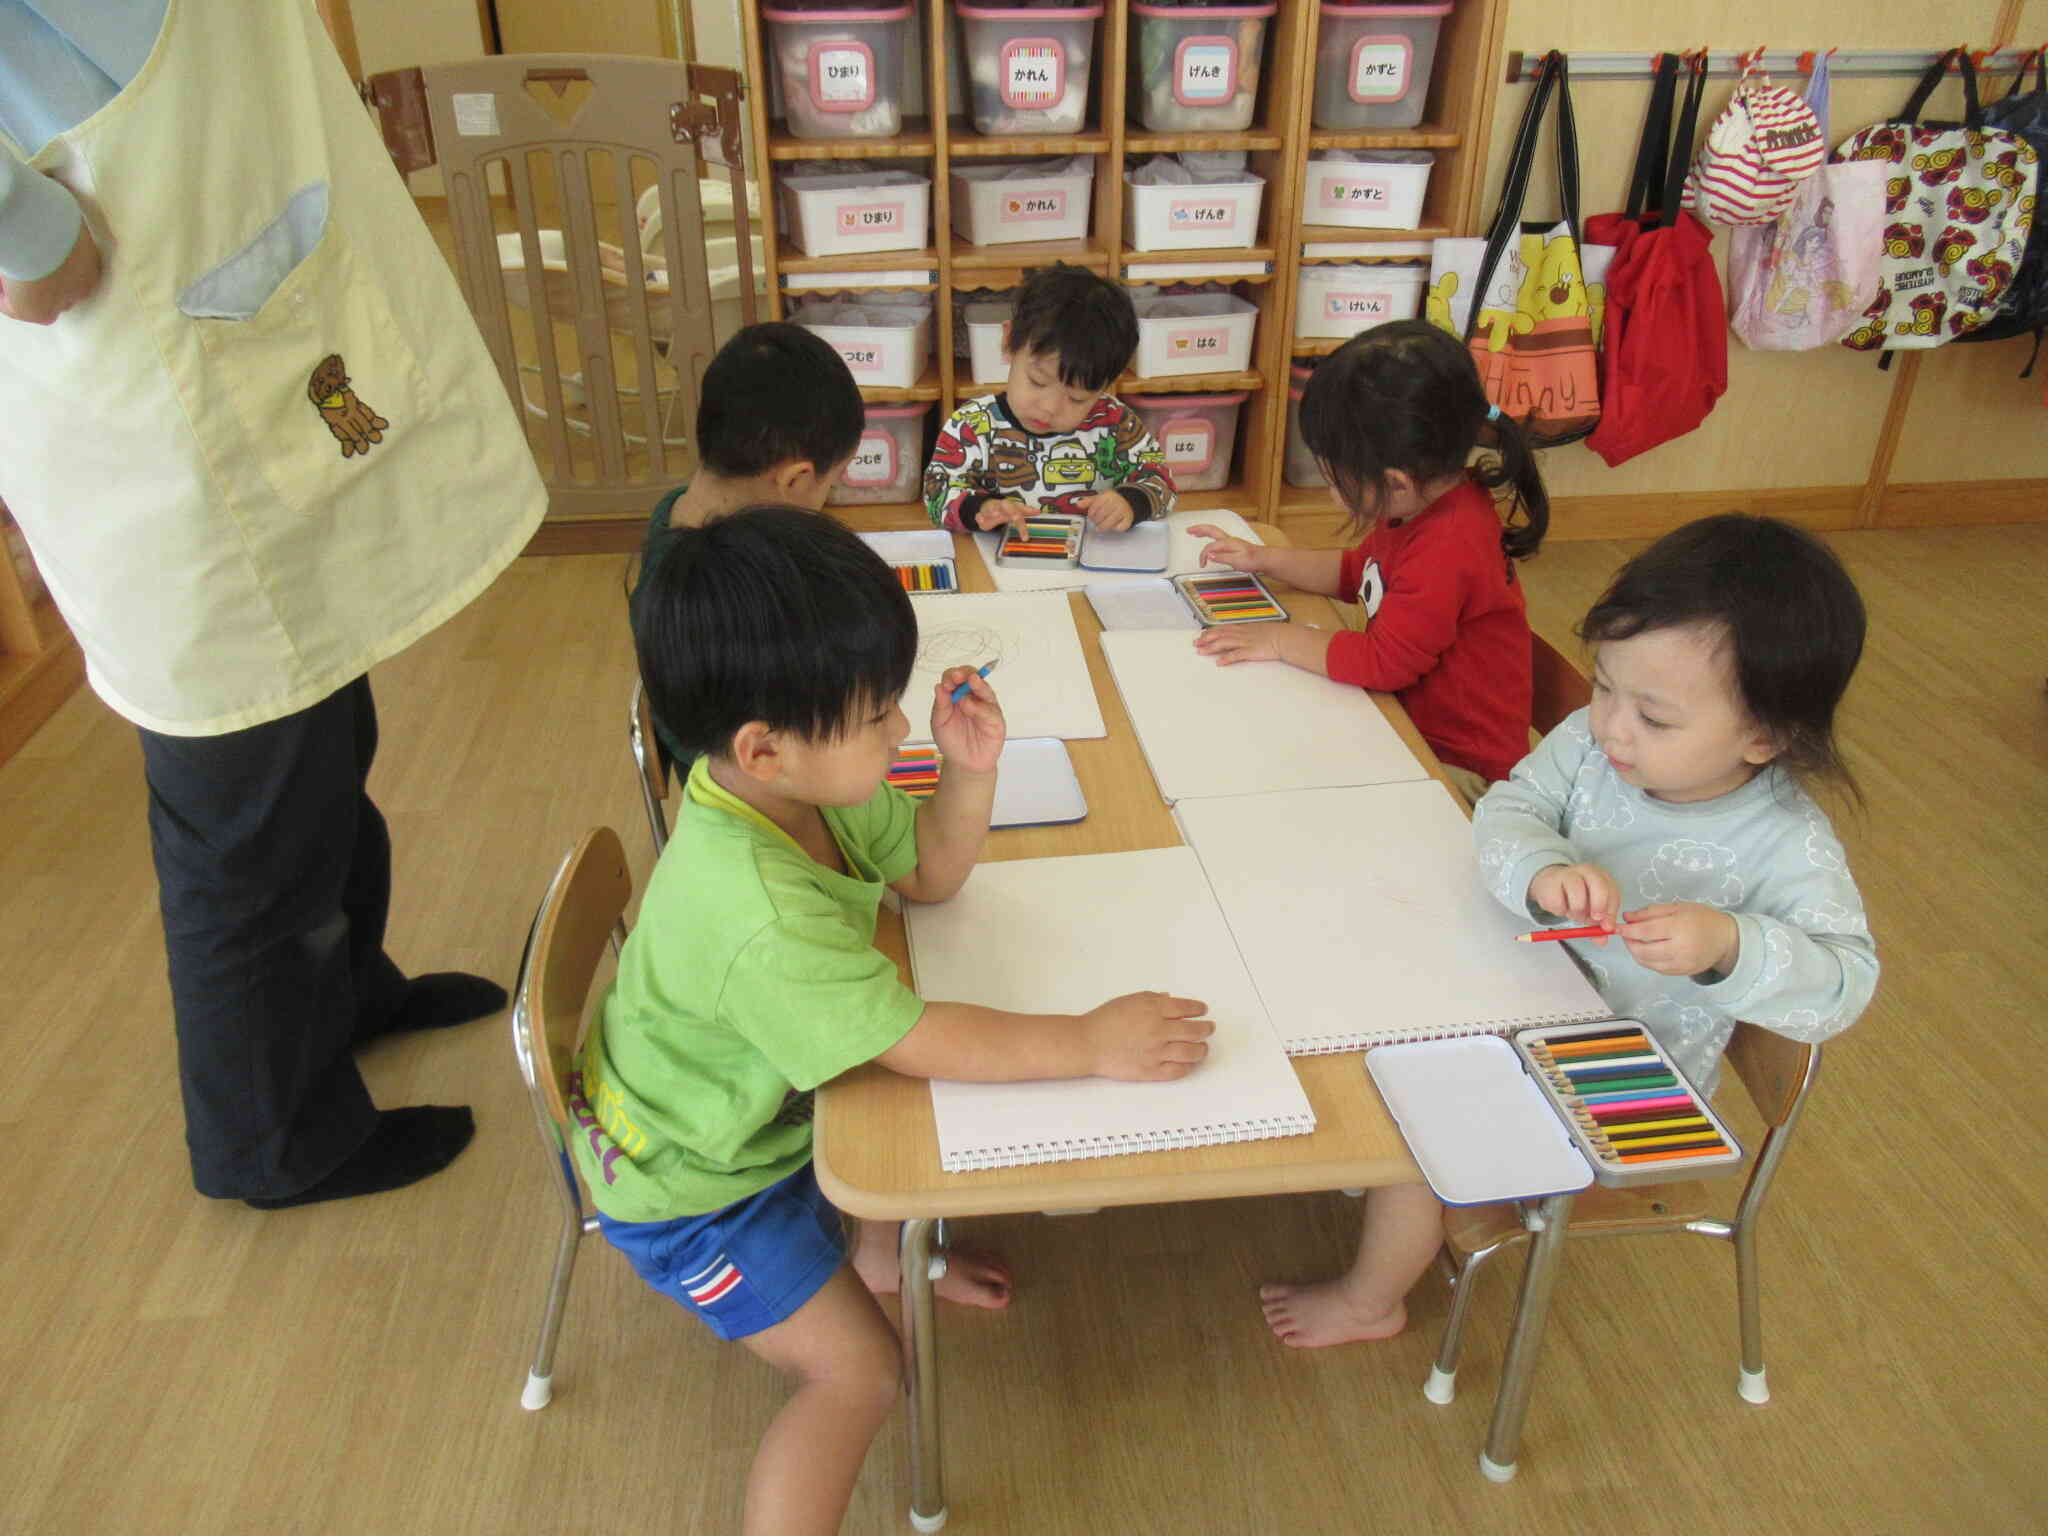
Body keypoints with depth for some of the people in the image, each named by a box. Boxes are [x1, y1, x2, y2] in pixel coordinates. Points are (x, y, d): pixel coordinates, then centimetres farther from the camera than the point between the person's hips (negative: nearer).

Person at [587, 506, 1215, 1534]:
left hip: (759, 1101, 8)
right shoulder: (759, 919, -42)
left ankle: (881, 1256, 44)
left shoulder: (809, 780, -16)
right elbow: (921, 1041, -33)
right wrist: (1092, 1043, -27)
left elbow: (929, 871, -1)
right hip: (692, 1185, -8)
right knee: (859, 1373, -5)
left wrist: (970, 771, -19)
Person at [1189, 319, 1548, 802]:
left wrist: (1282, 641, -15)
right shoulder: (1428, 506, 3)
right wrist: (1265, 560, 13)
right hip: (1413, 727, 10)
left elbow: (1385, 661, -27)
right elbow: (1357, 573, 21)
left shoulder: (1448, 550, -30)